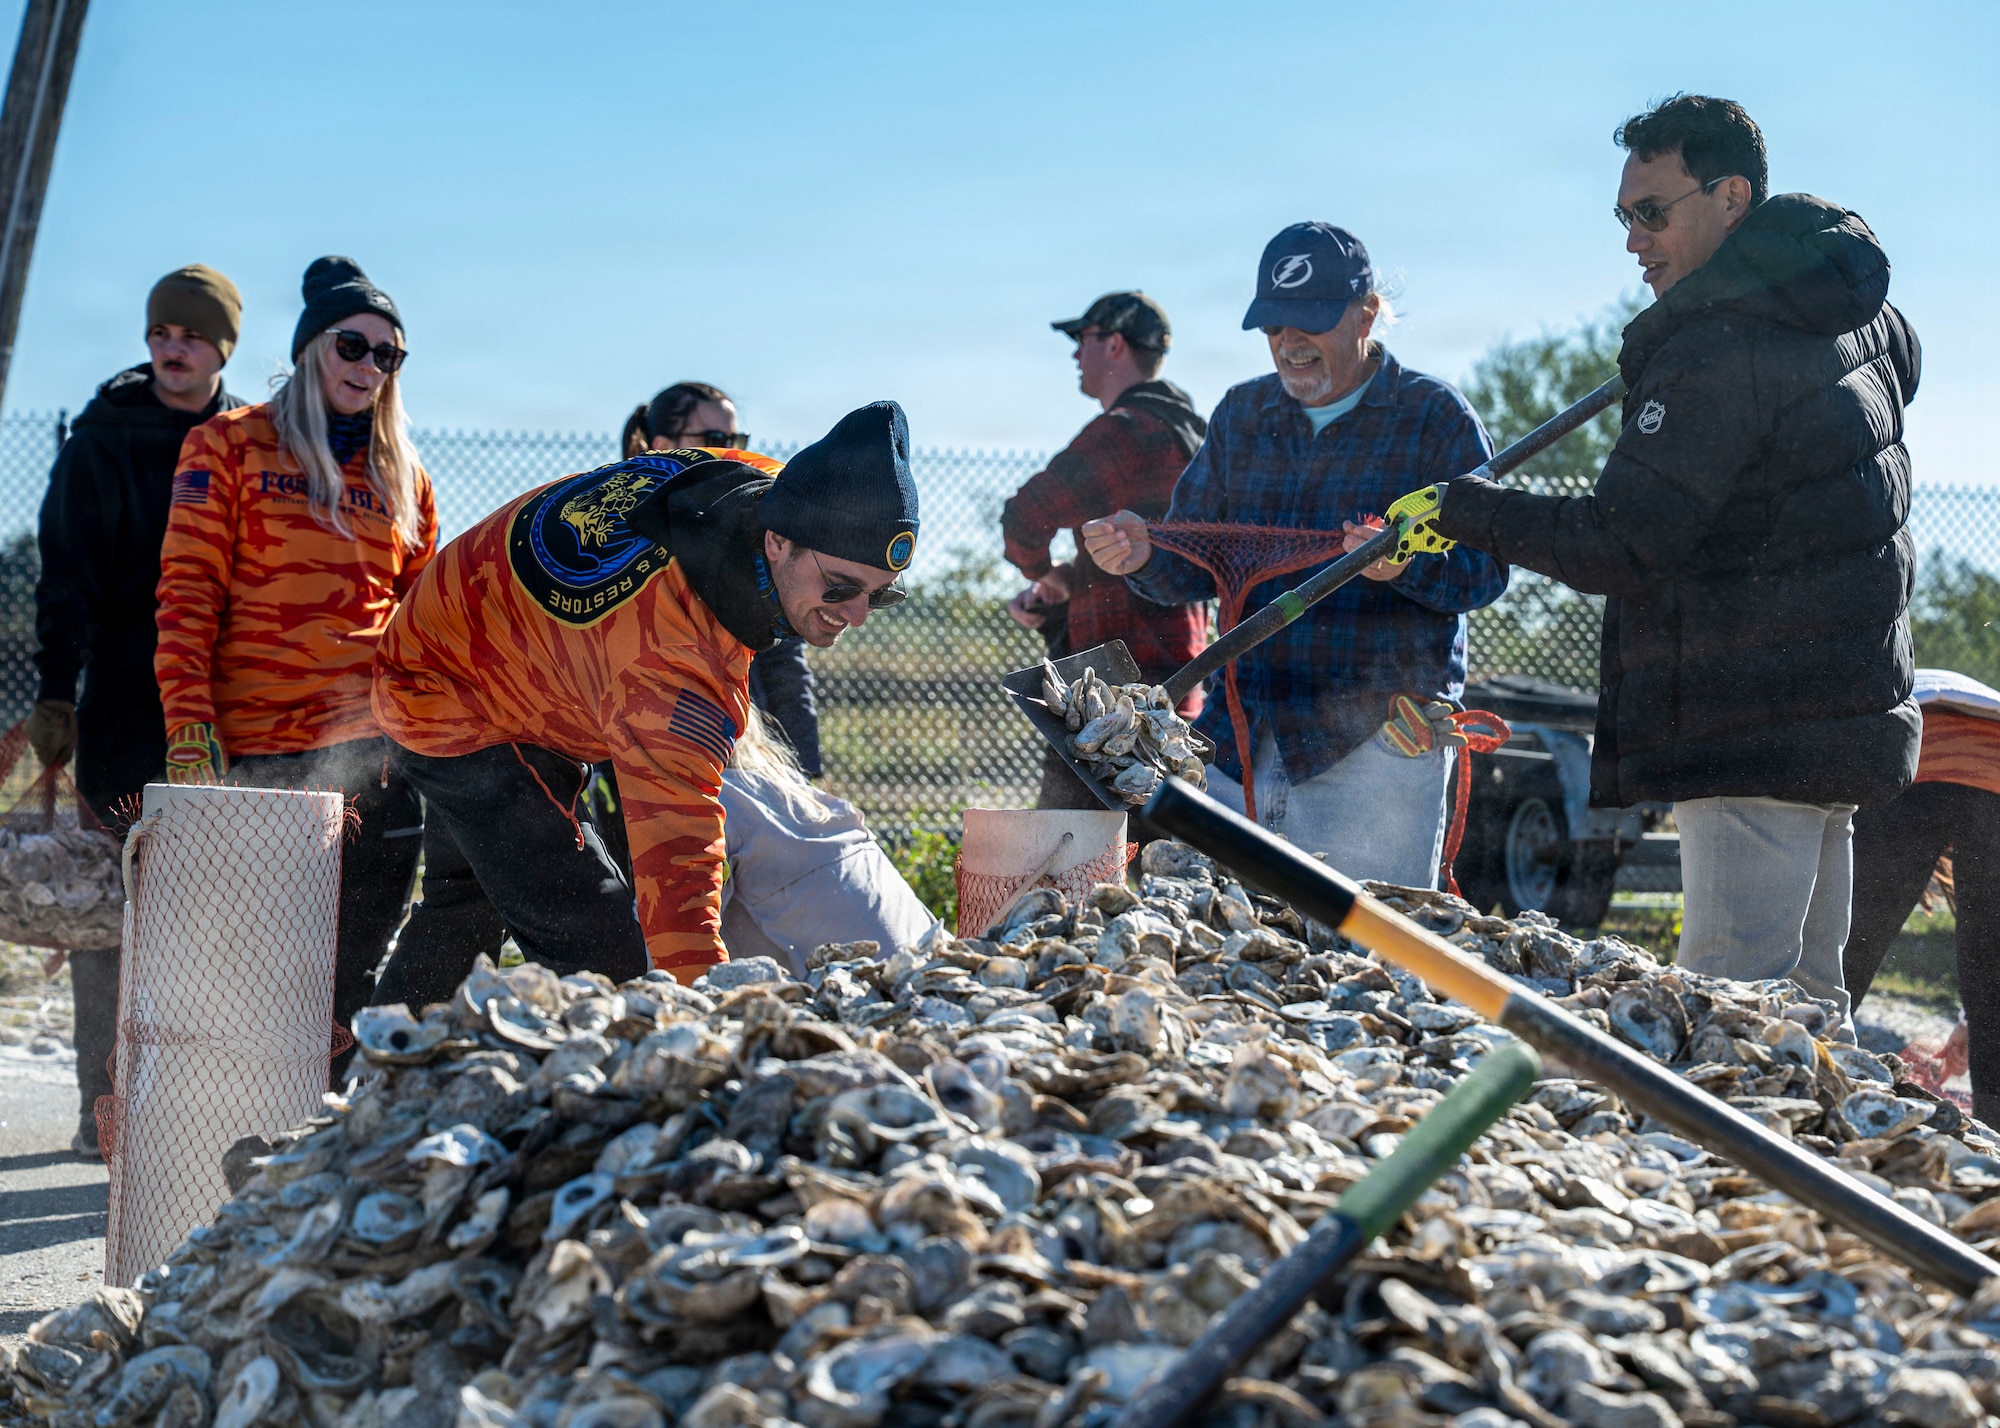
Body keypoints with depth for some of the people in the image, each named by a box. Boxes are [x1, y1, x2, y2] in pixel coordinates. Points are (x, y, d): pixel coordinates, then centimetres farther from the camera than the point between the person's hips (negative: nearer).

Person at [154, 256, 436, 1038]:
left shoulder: (403, 476, 18)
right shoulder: (230, 444, 7)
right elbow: (187, 592, 0)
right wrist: (189, 725, -11)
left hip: (374, 745, 3)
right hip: (254, 747, -3)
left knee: (351, 970, 1)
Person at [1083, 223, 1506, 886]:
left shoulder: (1436, 417, 1)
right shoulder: (1242, 414, 15)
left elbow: (1486, 569, -6)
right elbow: (1197, 568, 13)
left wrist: (1407, 564, -27)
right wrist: (1144, 556, -9)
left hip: (1378, 742, -5)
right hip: (1244, 732, 5)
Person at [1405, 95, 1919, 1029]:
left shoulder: (1718, 349, -17)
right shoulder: (1860, 317, 12)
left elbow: (1620, 547, -20)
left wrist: (1462, 511, -9)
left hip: (1755, 731, -10)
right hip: (1843, 715, 10)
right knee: (1805, 1001, 14)